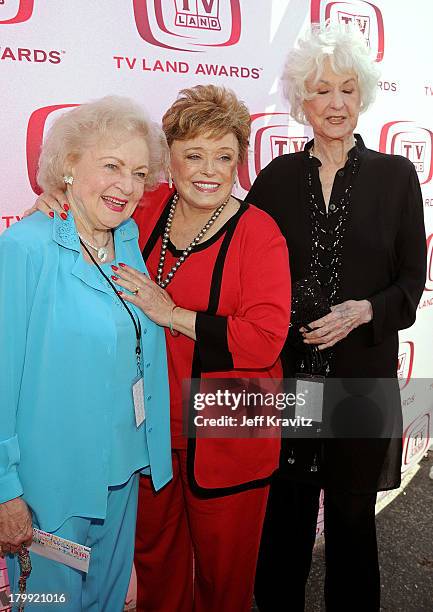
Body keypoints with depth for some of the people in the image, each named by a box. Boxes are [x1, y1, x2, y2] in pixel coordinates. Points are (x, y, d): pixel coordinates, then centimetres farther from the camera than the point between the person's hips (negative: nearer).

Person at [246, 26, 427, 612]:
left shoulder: (395, 174, 2)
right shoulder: (277, 177, 5)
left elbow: (412, 279, 2)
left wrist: (363, 311, -14)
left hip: (362, 372, 0)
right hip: (285, 369, 1)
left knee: (352, 514, 14)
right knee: (285, 511, 12)